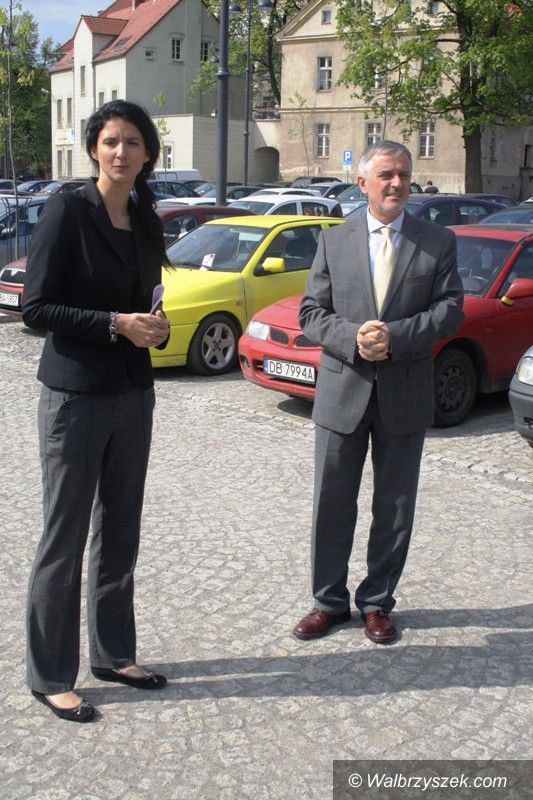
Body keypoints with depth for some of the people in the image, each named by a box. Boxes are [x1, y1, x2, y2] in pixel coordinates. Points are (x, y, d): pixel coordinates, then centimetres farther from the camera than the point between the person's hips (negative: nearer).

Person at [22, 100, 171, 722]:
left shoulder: (146, 222, 10)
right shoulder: (66, 212, -10)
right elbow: (35, 308, -13)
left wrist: (156, 328, -3)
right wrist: (115, 324, -20)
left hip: (133, 396, 7)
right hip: (76, 397, -6)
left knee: (120, 534, 15)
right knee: (65, 540, 3)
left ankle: (114, 655, 31)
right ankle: (50, 677, 17)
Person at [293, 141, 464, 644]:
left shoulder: (438, 242, 3)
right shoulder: (334, 241, 4)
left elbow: (450, 310, -4)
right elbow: (311, 312, 1)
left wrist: (395, 335, -18)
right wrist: (353, 337, -17)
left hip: (406, 394, 0)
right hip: (343, 390, 1)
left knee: (395, 507, 10)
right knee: (332, 504, 8)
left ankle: (377, 602, 27)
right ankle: (329, 601, 24)